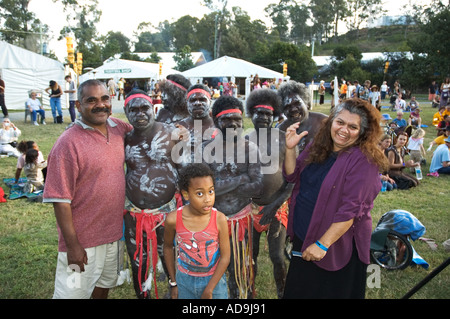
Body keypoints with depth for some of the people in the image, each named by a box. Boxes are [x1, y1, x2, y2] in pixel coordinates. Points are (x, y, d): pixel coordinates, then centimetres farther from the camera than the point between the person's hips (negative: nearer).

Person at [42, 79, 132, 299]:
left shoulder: (118, 128, 0)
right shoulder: (69, 143, -19)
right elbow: (60, 199, -19)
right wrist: (72, 245, -18)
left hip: (113, 231, 6)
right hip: (82, 240, -6)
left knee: (104, 284, 24)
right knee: (73, 292, 6)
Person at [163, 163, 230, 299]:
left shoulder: (219, 219, -20)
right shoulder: (173, 219, -17)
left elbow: (225, 257, -13)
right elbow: (168, 247, 1)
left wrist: (209, 290, -12)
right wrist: (173, 282, 7)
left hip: (214, 279, -1)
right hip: (185, 281, 1)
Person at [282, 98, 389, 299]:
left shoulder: (363, 160, -20)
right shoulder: (318, 147, 1)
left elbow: (351, 209, -25)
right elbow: (292, 176, 9)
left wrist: (323, 244, -25)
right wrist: (290, 148, -8)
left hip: (336, 246, -7)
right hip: (302, 239, 7)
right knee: (297, 291, 23)